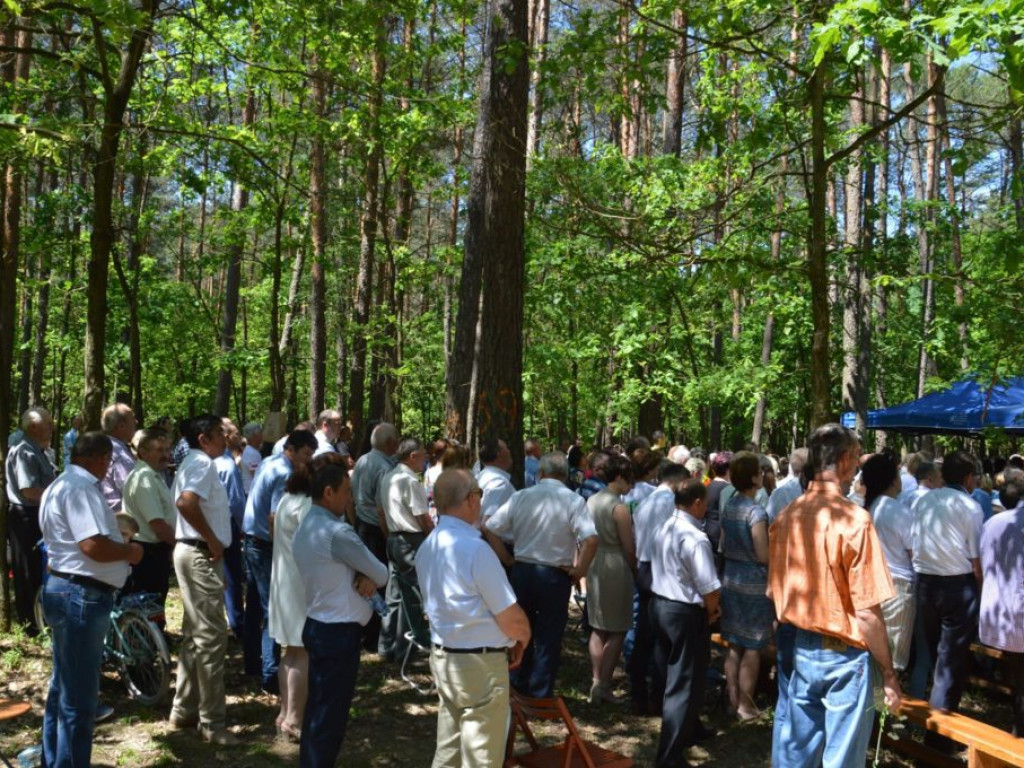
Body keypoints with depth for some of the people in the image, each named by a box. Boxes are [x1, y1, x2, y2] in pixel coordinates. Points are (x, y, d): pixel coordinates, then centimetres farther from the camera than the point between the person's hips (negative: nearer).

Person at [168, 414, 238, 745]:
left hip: (192, 551, 11)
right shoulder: (203, 463, -14)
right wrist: (214, 541, -22)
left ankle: (184, 710, 25)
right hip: (201, 554, -11)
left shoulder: (193, 463, 16)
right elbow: (187, 503, -31)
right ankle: (212, 721, 0)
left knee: (195, 634, 16)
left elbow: (183, 503, 21)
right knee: (212, 635, -6)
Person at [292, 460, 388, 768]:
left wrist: (364, 577, -7)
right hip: (339, 633, -10)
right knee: (330, 716, 1)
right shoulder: (337, 532, -21)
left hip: (317, 626, 10)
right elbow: (382, 574, -13)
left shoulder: (305, 528, 10)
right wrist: (371, 579, 8)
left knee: (317, 709, 18)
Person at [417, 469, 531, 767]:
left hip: (442, 657, 8)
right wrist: (522, 638, 3)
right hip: (480, 664, -8)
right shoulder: (474, 548, -22)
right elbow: (512, 620, -20)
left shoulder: (427, 547, 5)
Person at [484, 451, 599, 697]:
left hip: (522, 571, 3)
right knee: (548, 638, 10)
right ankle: (540, 694, 17)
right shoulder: (573, 501, -10)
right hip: (555, 575, -3)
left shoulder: (520, 497, -2)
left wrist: (507, 560, 5)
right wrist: (579, 571, -9)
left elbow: (490, 529, -2)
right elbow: (591, 539, -22)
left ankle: (519, 686, 33)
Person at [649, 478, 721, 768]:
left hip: (659, 604, 9)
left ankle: (686, 734, 43)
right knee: (683, 686, 2)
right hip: (686, 613, -9)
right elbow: (709, 588, -24)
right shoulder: (695, 538, -22)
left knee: (672, 678, 23)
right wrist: (711, 611, -2)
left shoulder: (663, 529, 5)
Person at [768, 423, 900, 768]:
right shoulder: (853, 519, -18)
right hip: (844, 655, -5)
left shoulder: (787, 517, 0)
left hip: (800, 649, 6)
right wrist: (889, 674, -8)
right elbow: (868, 613, -18)